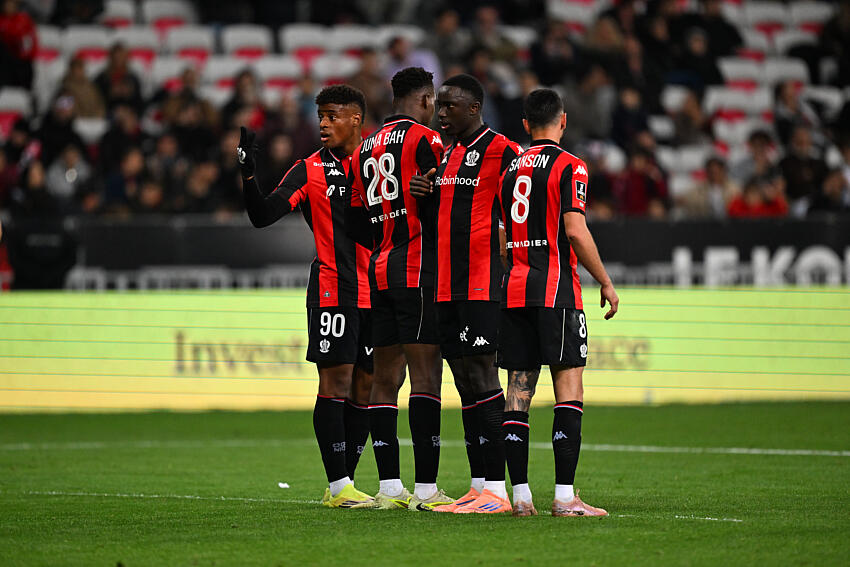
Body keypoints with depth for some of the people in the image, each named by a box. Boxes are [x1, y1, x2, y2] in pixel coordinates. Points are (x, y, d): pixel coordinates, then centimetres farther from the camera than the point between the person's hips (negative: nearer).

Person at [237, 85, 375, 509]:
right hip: (332, 293, -4)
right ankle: (338, 487, -7)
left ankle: (345, 483, 12)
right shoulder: (310, 170, 2)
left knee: (365, 387, 5)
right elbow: (262, 215, -5)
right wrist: (248, 171, -19)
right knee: (335, 383, -8)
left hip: (374, 294, 4)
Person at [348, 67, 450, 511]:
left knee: (385, 376, 8)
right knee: (426, 374, -9)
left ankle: (389, 486, 6)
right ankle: (426, 488, -13)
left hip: (378, 270, 7)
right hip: (418, 268, -7)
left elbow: (360, 223, 16)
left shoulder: (364, 149, 17)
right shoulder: (425, 140, -5)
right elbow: (436, 211, -10)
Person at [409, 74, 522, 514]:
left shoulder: (500, 150, -9)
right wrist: (421, 194, 6)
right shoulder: (449, 153, 18)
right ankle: (479, 486, 12)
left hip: (482, 286, -9)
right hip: (449, 287, 9)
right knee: (466, 384, 9)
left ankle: (496, 489, -9)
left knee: (481, 379, -10)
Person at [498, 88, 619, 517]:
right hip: (556, 290, -6)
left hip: (513, 289, 6)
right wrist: (606, 283, -4)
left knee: (518, 390, 5)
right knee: (569, 389, -5)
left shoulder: (509, 169, 14)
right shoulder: (568, 167, -5)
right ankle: (565, 496, -12)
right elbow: (575, 231, -13)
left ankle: (520, 494, 2)